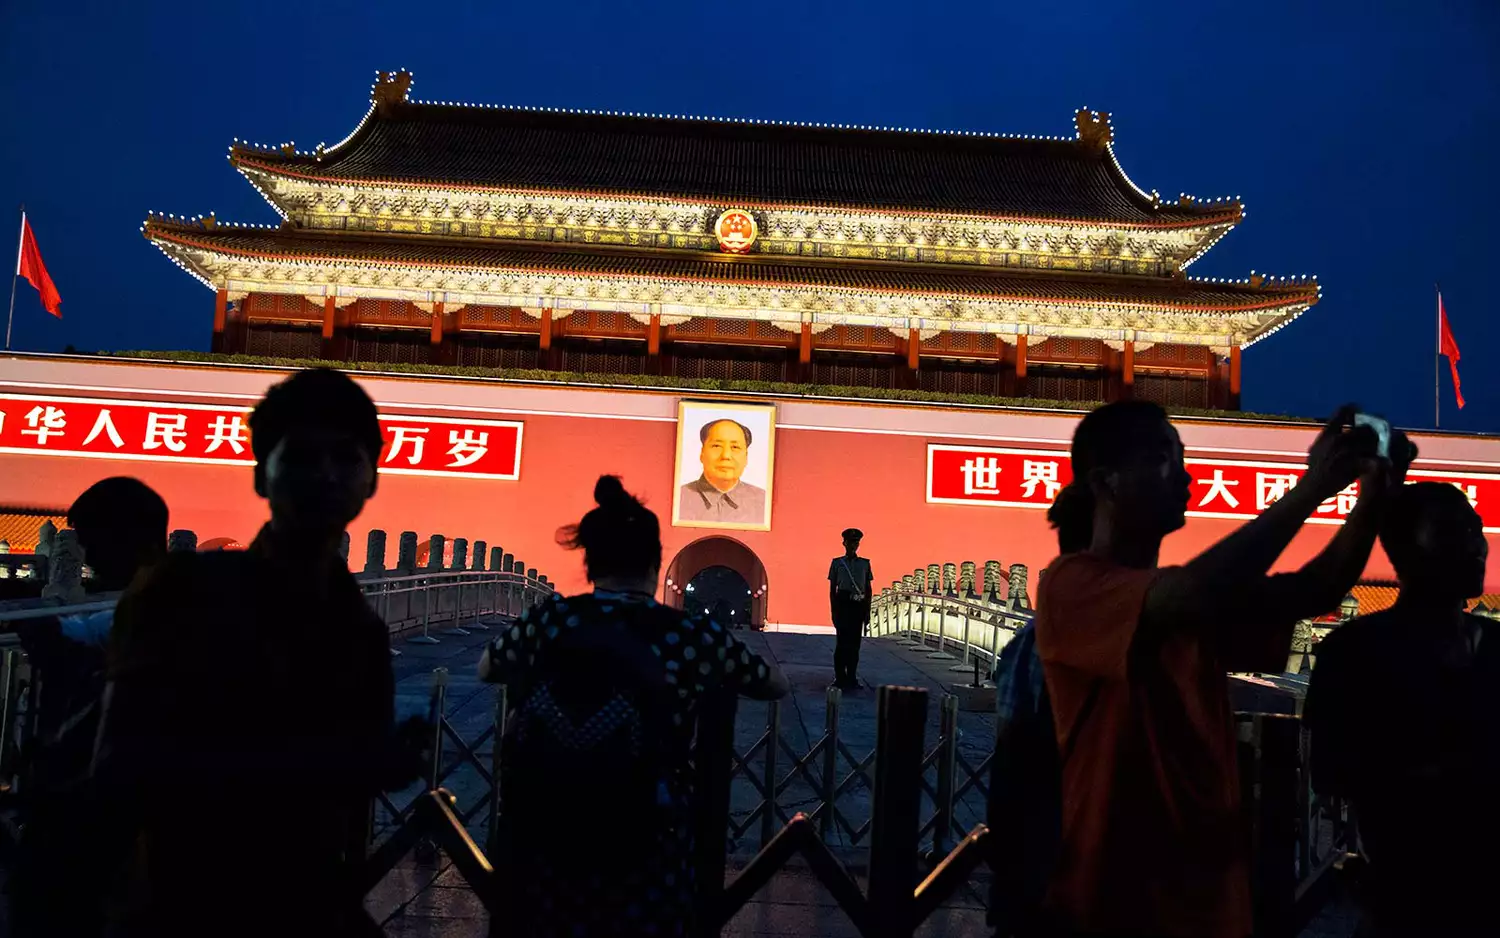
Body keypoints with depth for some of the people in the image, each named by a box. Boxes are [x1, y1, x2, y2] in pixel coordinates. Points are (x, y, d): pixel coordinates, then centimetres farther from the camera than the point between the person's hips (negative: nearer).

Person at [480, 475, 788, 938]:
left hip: (540, 847, 2)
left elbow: (486, 670, 15)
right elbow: (776, 686, 10)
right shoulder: (694, 636, -8)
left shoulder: (552, 618, -5)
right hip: (645, 859, -2)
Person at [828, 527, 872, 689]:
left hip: (858, 605, 2)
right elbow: (832, 588, 4)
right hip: (842, 603, -2)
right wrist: (833, 610, -1)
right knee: (842, 642, -2)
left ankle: (852, 678, 14)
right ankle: (840, 678, 6)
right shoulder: (837, 563, 5)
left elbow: (868, 589, 10)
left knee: (854, 643, 6)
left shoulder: (865, 564, 9)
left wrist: (867, 611, 6)